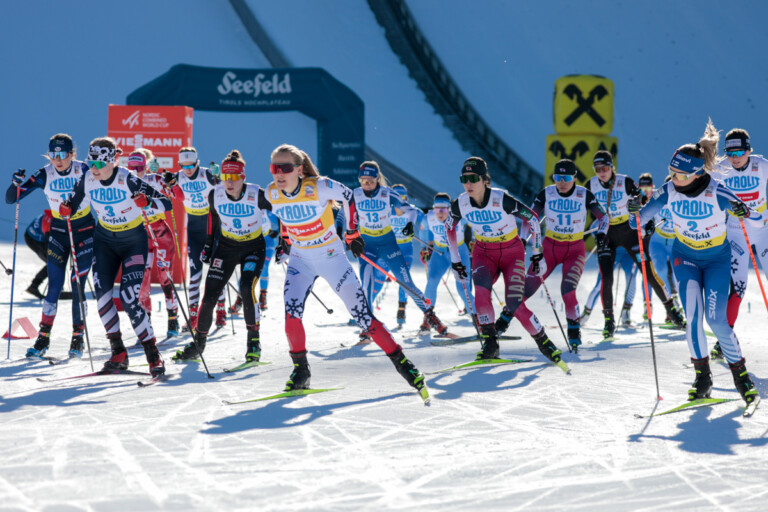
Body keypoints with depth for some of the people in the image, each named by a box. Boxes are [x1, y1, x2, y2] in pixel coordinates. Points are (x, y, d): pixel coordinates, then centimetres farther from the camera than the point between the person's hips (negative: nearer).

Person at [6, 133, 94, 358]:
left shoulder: (84, 171, -13)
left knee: (77, 287, -6)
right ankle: (43, 339, 5)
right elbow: (10, 199, -13)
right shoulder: (45, 175, -11)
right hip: (58, 232, 1)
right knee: (55, 287, -5)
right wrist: (16, 183, -32)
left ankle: (78, 339, 8)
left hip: (84, 232, -1)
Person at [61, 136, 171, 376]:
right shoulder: (87, 179, -11)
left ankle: (153, 356, -6)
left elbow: (167, 203, -23)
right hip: (105, 240, 5)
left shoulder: (128, 180, -23)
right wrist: (64, 210, -17)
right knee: (101, 293, -9)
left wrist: (147, 201, -43)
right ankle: (118, 354, 2)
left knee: (129, 299, -15)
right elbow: (72, 204, 5)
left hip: (133, 241, -5)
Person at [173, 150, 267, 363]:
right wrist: (209, 243, 10)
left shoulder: (257, 195, -22)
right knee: (209, 297, -4)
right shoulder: (216, 195, -14)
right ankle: (199, 344, 15)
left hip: (253, 248, -3)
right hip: (226, 247, 3)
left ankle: (253, 342, -11)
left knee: (246, 290, -26)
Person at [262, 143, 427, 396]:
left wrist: (352, 233, 0)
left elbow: (347, 196, -5)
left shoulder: (319, 187, -24)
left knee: (363, 315, -6)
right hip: (300, 259, 3)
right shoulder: (273, 194, -10)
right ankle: (301, 370, -1)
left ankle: (402, 363, 6)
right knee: (291, 312, -19)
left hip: (332, 257, -3)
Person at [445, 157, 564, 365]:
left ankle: (543, 342, 6)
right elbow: (449, 227, 8)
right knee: (481, 292, -27)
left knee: (514, 305, -16)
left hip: (512, 253, -3)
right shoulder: (460, 204, -14)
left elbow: (532, 218, -13)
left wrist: (538, 254, -8)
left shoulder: (502, 200, -26)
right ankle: (490, 344, -16)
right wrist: (455, 262, 9)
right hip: (484, 253, 3)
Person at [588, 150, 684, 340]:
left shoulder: (625, 182, -13)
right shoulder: (592, 185, -5)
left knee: (649, 272, -3)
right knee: (606, 278, -11)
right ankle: (609, 320, 1)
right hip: (605, 234, 2)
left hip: (628, 230, -2)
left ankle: (671, 308, 12)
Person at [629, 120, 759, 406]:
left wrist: (745, 213, -38)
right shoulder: (670, 191, -16)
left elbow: (759, 219, -16)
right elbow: (644, 216, -4)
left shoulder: (717, 194, -24)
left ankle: (740, 372, 6)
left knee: (716, 319, -11)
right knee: (692, 314, -14)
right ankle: (702, 375, -4)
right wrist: (636, 211, -26)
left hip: (717, 258, -2)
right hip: (685, 256, 2)